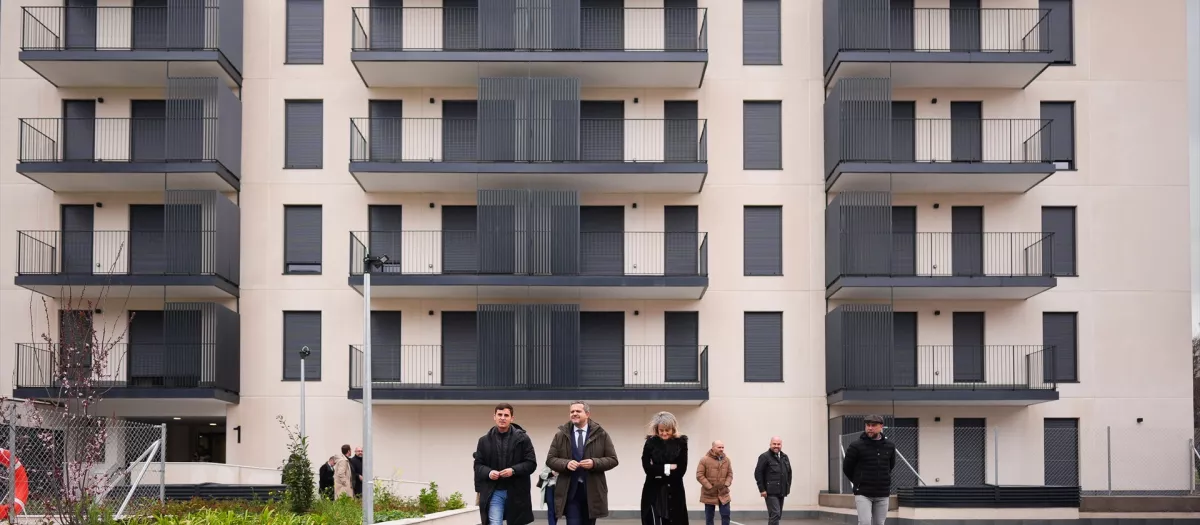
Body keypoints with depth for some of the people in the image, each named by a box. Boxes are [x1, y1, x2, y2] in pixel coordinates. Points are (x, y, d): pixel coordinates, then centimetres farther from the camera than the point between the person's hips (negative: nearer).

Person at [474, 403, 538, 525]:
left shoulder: (522, 438, 1)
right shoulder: (484, 440, 7)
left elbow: (531, 463, -1)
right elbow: (478, 465, 10)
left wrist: (514, 470, -17)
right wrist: (488, 472, -12)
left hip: (516, 492, 0)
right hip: (494, 492, 0)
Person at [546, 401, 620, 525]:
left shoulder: (601, 434, 3)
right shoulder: (561, 435, 6)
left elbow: (612, 460, 2)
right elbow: (550, 459, 5)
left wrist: (594, 463, -16)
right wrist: (566, 464, -15)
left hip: (592, 491, 0)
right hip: (570, 491, 0)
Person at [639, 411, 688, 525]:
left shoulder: (681, 443, 0)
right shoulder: (651, 442, 0)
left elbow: (681, 469, -7)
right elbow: (647, 467, -9)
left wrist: (659, 472, -11)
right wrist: (668, 467, -12)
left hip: (674, 492, 1)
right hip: (654, 492, -1)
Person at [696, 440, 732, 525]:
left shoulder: (727, 460, 5)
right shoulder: (704, 460, -9)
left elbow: (730, 474, 9)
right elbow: (699, 475, -11)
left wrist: (726, 485, -8)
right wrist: (709, 487, -16)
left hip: (723, 493, 3)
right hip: (709, 494, -3)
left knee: (726, 515, -1)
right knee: (709, 517, 6)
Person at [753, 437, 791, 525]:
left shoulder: (785, 457, 14)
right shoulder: (765, 457, -8)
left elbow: (789, 473, 21)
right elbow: (758, 473, -11)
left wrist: (788, 487, 12)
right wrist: (762, 489, -14)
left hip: (781, 492, 7)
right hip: (771, 492, -7)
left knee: (778, 515, 11)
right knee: (775, 514, -15)